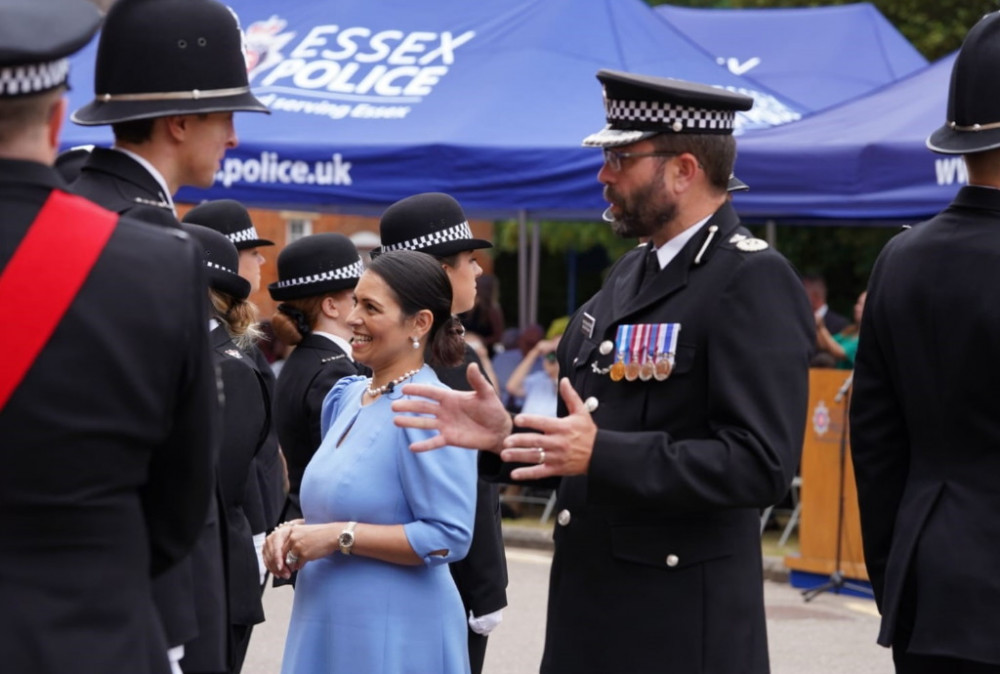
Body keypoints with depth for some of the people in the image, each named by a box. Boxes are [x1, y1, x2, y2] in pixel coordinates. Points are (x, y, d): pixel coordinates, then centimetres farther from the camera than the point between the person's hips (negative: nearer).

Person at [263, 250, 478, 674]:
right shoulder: (348, 396, 10)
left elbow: (448, 538, -20)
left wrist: (339, 537, -20)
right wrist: (296, 530, 2)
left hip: (394, 637, -8)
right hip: (325, 623, 8)